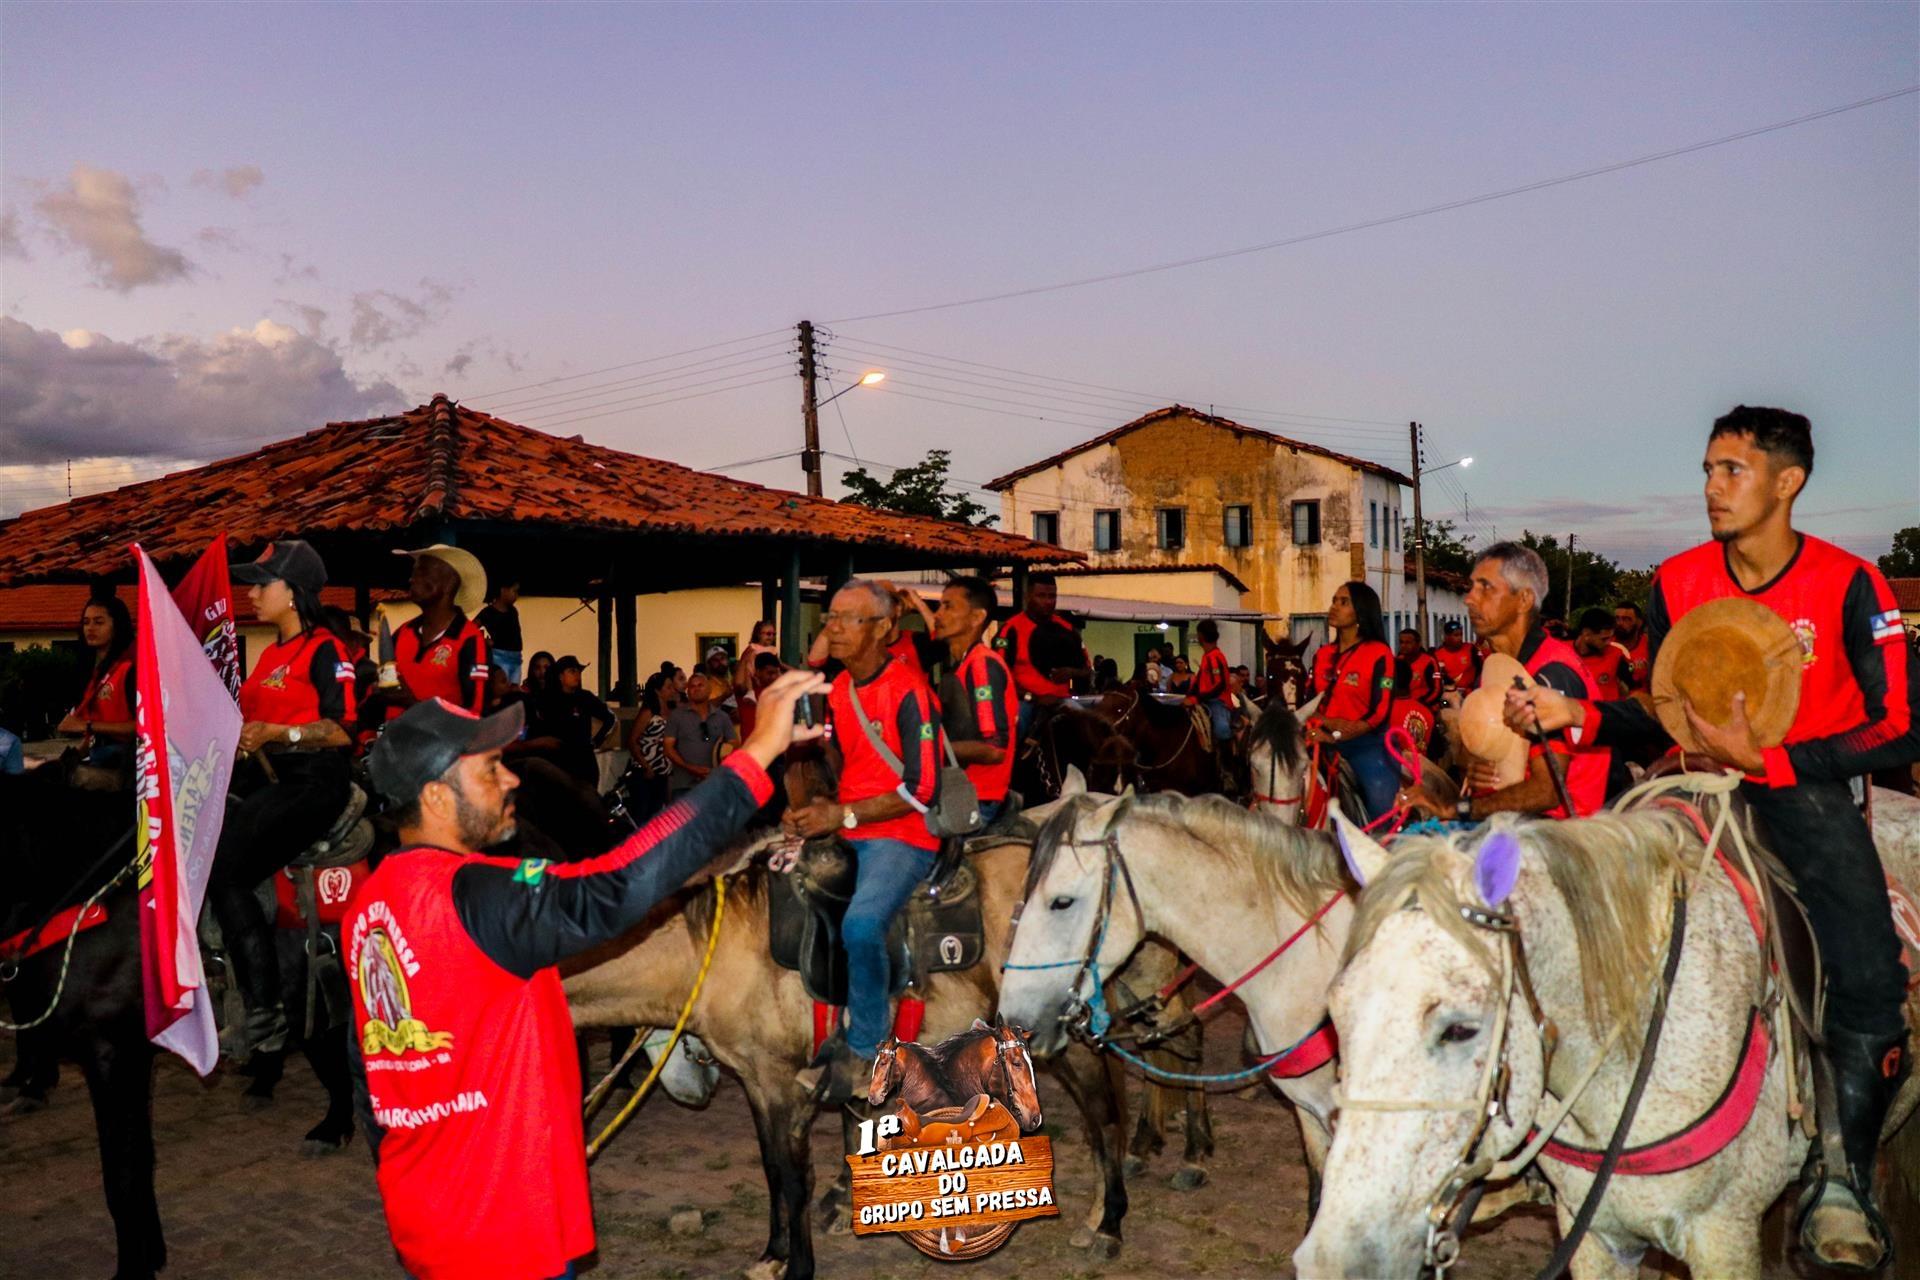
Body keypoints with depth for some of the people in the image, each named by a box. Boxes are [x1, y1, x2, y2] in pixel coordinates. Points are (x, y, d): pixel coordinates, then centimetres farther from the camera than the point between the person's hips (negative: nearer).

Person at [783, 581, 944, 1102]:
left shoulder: (908, 691, -14)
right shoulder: (838, 691, 11)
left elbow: (921, 789, -17)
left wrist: (843, 816, -18)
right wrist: (815, 809, 0)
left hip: (901, 833, -8)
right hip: (844, 831, 9)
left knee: (860, 924, -31)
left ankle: (865, 1049, -9)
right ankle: (830, 1033, 13)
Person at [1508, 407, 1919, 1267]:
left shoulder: (1847, 584, -10)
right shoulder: (1679, 582, 0)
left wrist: (1764, 758, -24)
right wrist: (1575, 713, -11)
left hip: (1808, 789, -3)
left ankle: (1841, 1177, 4)